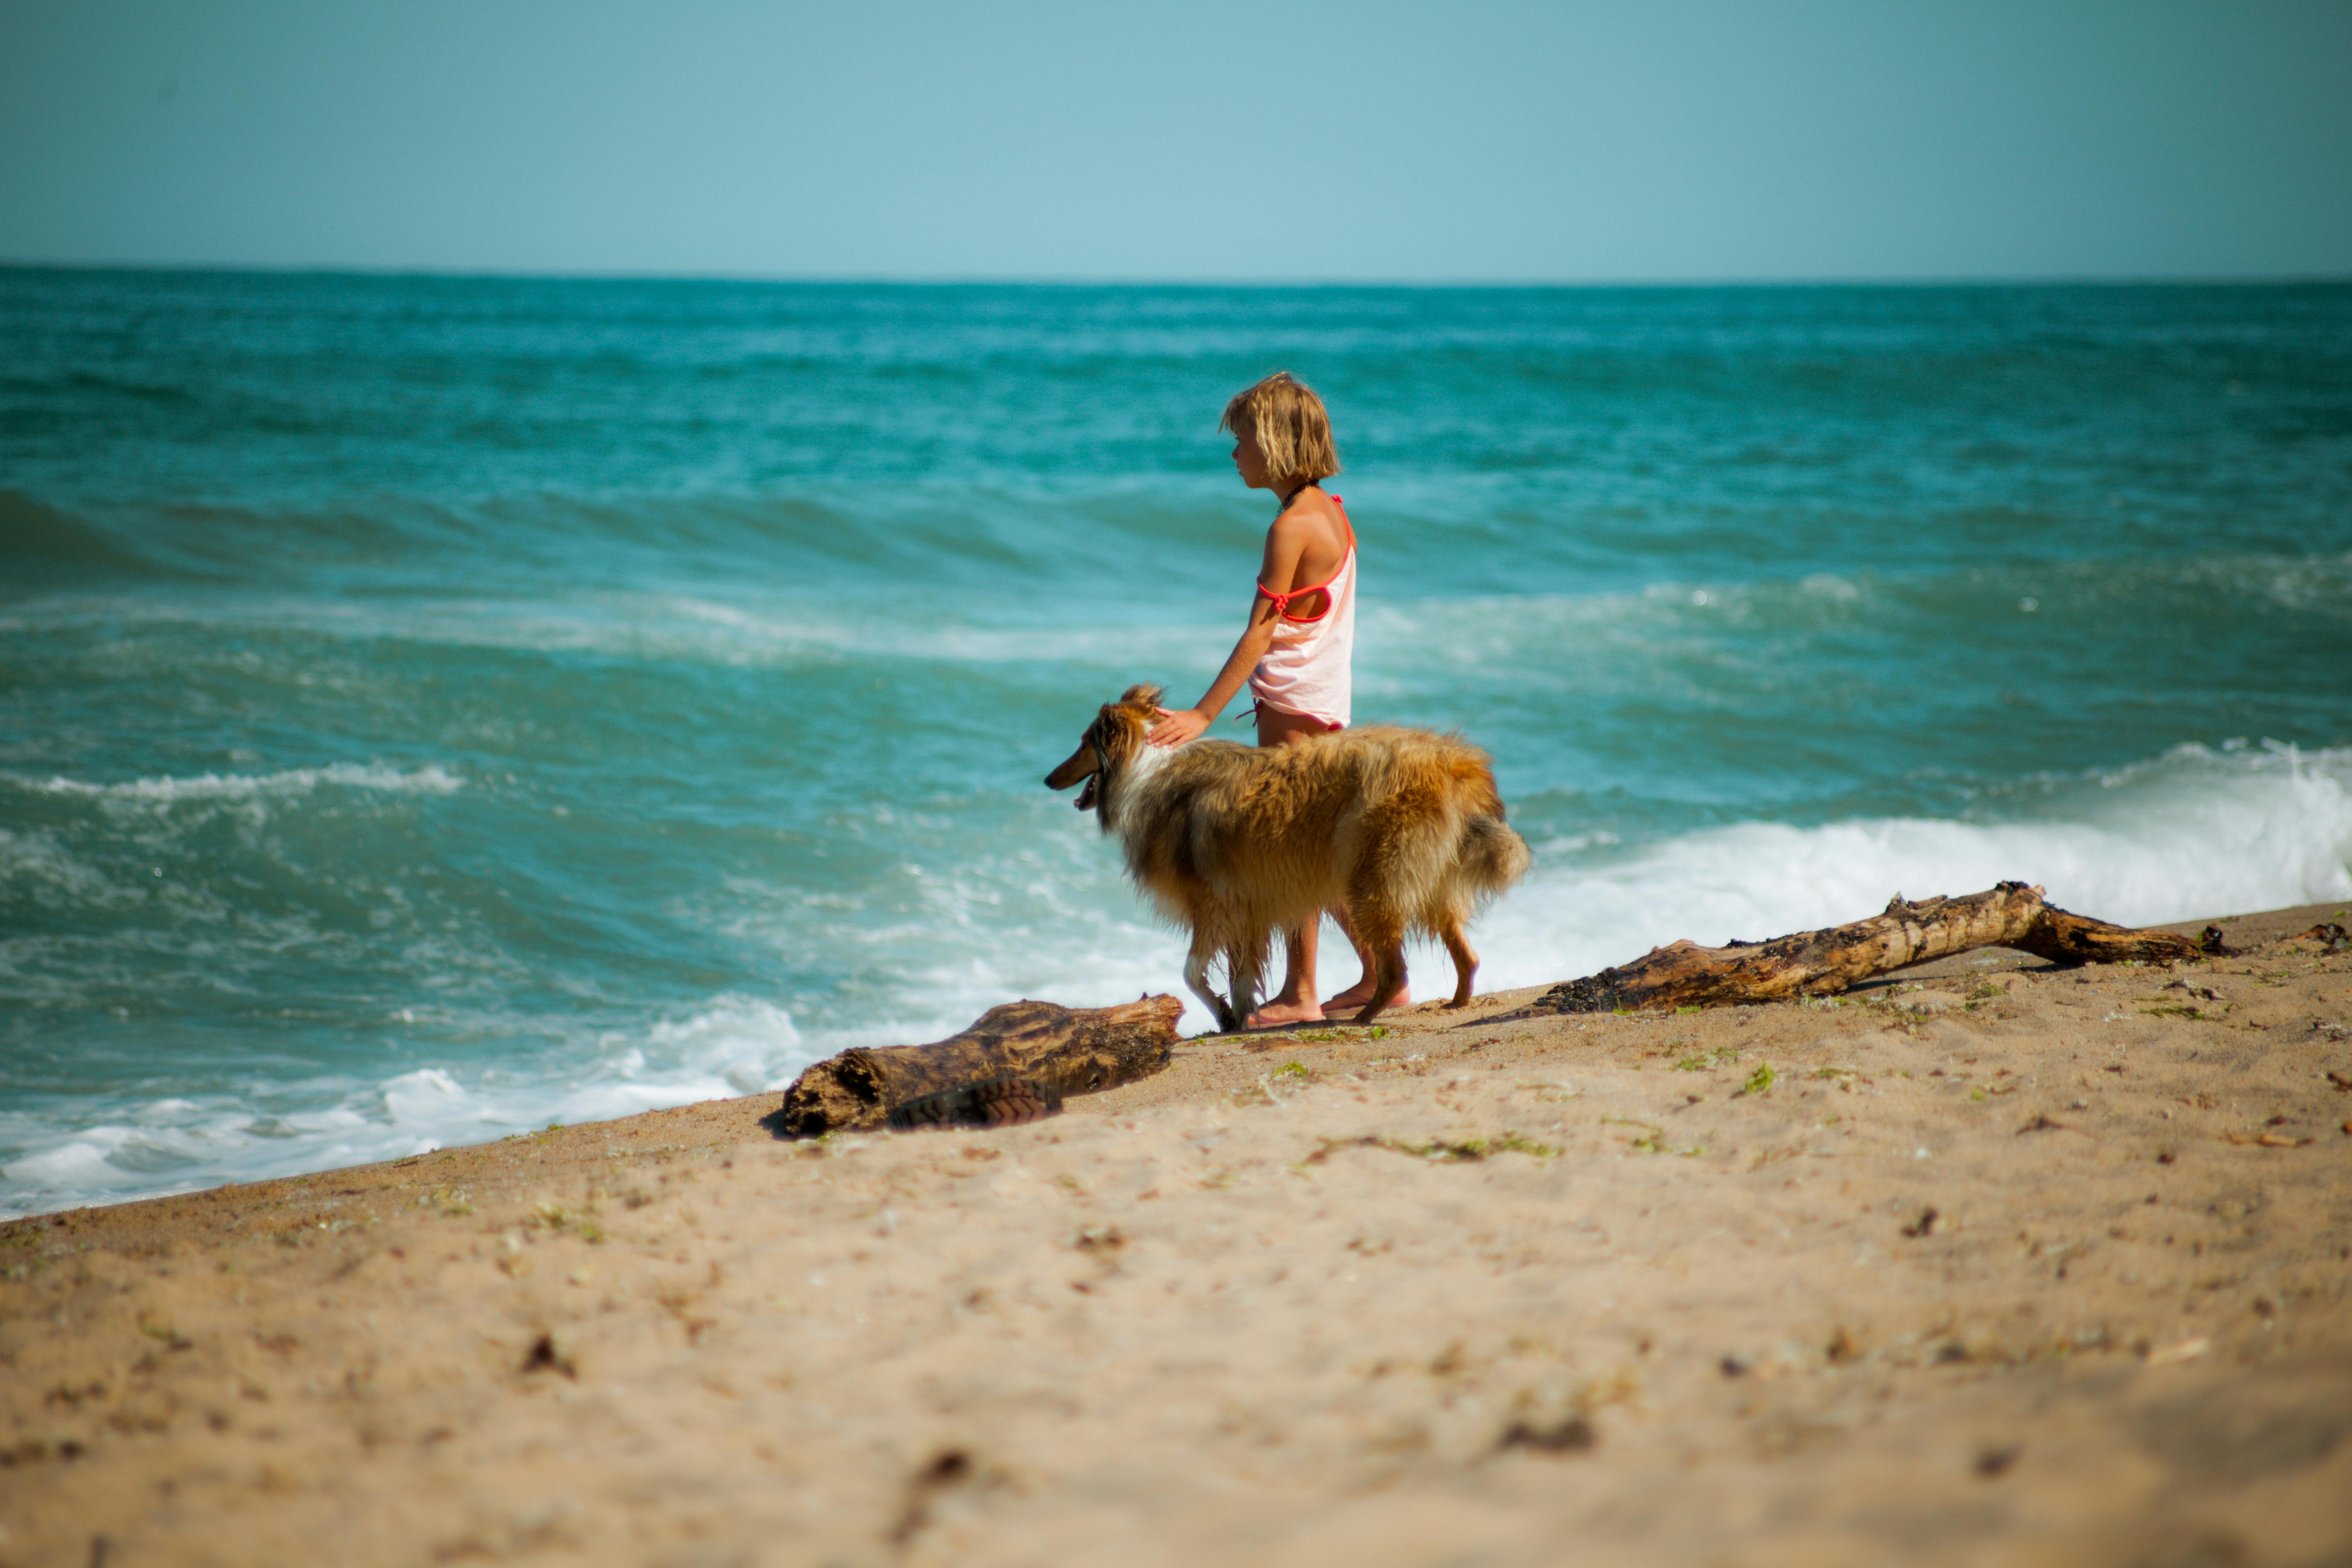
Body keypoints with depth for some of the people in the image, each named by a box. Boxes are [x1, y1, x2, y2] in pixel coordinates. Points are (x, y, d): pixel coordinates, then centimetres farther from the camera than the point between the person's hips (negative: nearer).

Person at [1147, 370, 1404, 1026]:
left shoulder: (1292, 527, -18)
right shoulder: (1331, 510, 10)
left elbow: (1260, 632, -20)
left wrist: (1204, 714, -20)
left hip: (1293, 700, -9)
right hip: (1326, 699, 9)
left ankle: (1299, 993, 3)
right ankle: (1382, 976, 21)